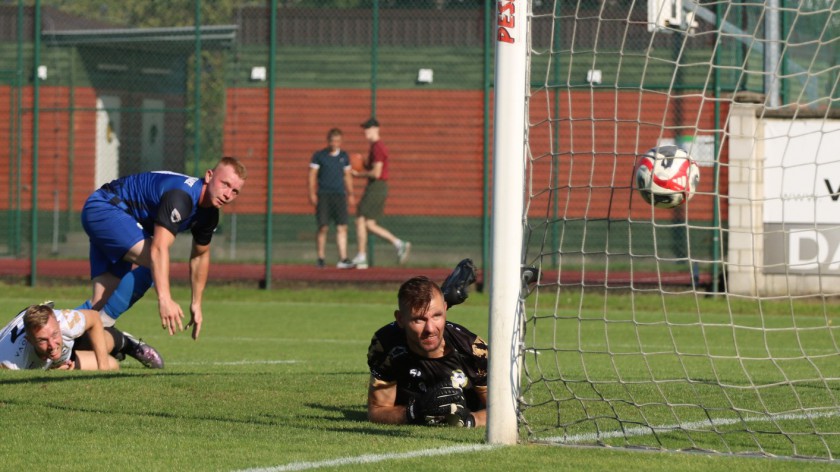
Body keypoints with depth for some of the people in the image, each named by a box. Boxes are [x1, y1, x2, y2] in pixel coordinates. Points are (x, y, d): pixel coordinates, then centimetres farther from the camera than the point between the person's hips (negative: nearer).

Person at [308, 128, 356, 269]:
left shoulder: (344, 156, 11)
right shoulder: (319, 156, 1)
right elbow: (312, 175, 1)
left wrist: (350, 194, 16)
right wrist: (312, 194, -7)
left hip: (339, 194, 3)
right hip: (323, 194, -3)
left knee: (342, 227, -6)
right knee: (323, 227, -5)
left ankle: (343, 259, -7)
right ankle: (321, 259, 6)